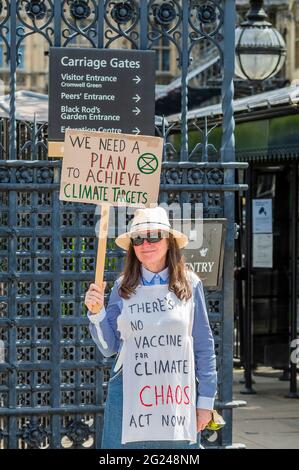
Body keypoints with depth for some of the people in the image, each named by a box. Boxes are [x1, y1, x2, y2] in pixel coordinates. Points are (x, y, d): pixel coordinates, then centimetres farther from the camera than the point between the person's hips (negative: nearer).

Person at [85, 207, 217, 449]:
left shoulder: (190, 284, 3)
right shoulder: (123, 287, 5)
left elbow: (204, 346, 6)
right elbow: (108, 347, 7)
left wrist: (206, 401, 5)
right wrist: (96, 312, -7)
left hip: (178, 397, 0)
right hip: (129, 396, 0)